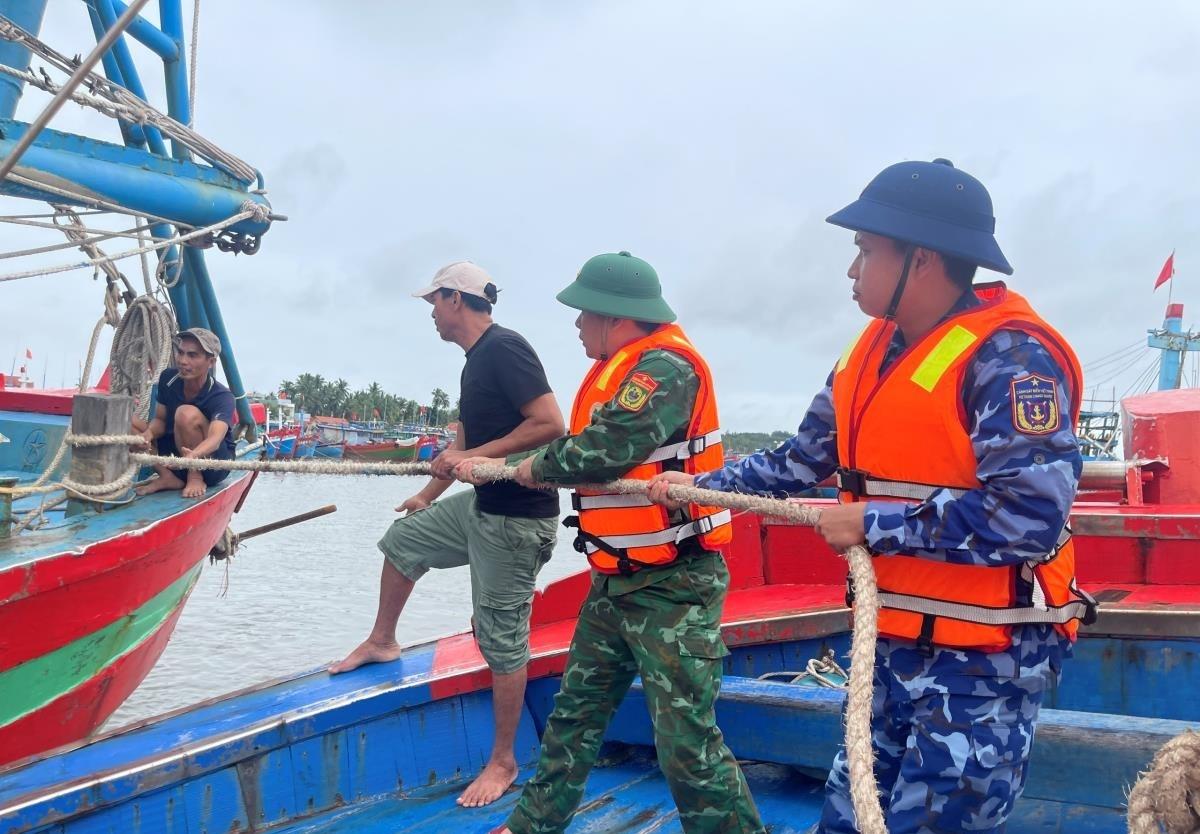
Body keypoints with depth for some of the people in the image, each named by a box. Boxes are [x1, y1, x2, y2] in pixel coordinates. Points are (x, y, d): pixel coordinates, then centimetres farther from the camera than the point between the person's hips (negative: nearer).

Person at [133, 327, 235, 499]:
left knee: (187, 414, -33)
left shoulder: (221, 397, -24)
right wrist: (149, 433, -24)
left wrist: (194, 455, -64)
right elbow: (160, 420, 1)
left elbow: (215, 438, -41)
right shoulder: (168, 379, -6)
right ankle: (167, 477, -12)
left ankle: (195, 477, -16)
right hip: (175, 452, 6)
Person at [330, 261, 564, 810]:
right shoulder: (477, 358, 13)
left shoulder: (504, 348, -18)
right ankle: (382, 641, 43)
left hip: (516, 520, -10)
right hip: (481, 504, 10)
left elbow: (550, 423, -26)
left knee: (501, 638, -1)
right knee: (403, 538, 24)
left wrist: (473, 457, -23)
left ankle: (503, 762, 13)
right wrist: (428, 495, 30)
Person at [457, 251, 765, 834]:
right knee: (575, 712, 18)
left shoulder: (666, 365, -19)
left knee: (685, 741, -6)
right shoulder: (617, 371, 13)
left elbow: (606, 449, -29)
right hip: (615, 583, 10)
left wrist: (534, 469, -11)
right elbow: (583, 453, 18)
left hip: (673, 588, -10)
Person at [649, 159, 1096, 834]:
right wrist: (701, 484, 17)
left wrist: (874, 524, -21)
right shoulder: (876, 350, 6)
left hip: (981, 660, -8)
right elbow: (804, 459, 16)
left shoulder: (1009, 355, -20)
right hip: (892, 645, 8)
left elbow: (1030, 518, -29)